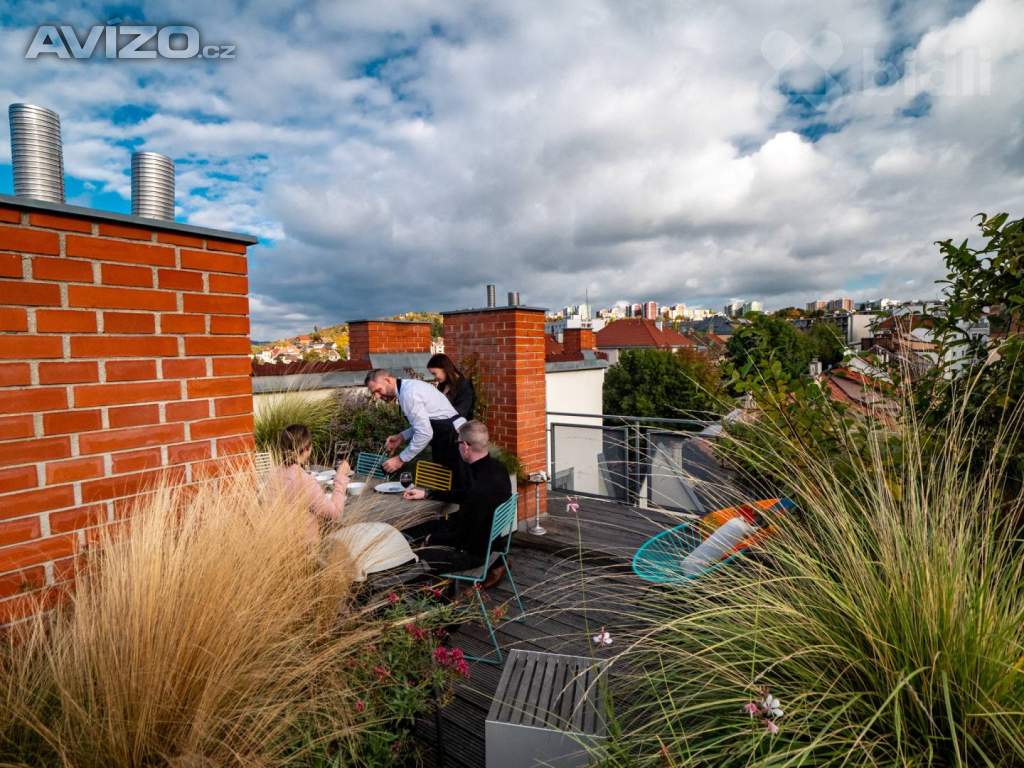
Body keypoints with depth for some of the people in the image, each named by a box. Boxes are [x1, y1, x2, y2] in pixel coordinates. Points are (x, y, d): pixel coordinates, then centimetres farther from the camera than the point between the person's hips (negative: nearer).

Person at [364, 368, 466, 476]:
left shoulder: (408, 392, -20)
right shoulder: (409, 386, 10)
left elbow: (425, 433, -24)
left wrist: (401, 459, -16)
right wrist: (401, 437, 8)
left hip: (453, 439, -10)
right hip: (448, 436, 10)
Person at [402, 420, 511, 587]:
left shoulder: (481, 489, -35)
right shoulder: (495, 466, -5)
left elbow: (463, 537, -23)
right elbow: (464, 494, 12)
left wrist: (432, 539, -5)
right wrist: (427, 494, 13)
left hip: (476, 551, -9)